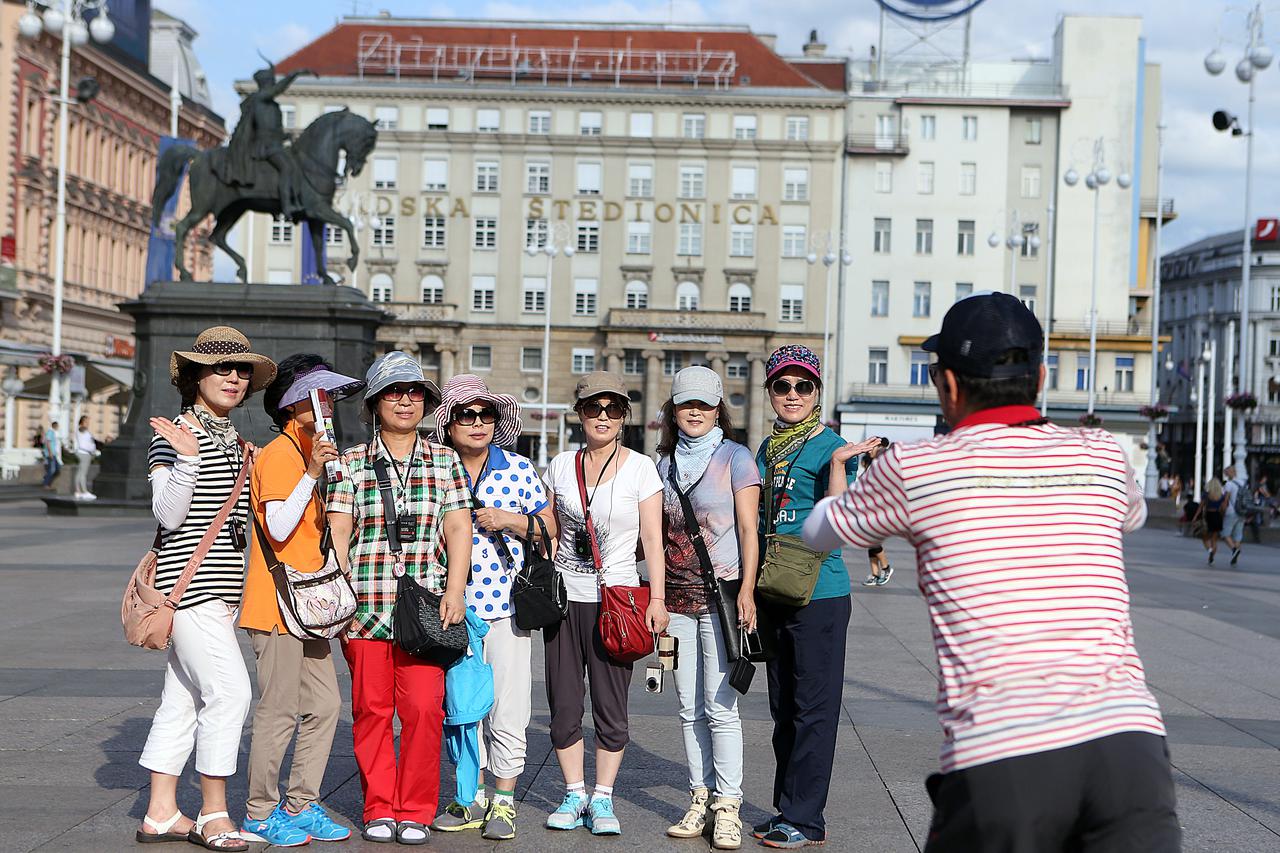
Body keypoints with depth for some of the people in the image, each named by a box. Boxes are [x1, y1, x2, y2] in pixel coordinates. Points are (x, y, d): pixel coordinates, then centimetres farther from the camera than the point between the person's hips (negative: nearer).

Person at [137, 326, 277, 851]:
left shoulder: (234, 440, 16)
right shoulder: (174, 432, -8)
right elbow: (169, 515, -15)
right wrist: (187, 458, -26)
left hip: (221, 582, 8)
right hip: (187, 580, -8)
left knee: (183, 694, 11)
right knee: (229, 690, -13)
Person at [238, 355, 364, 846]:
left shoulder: (307, 454, 20)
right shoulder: (280, 455, -11)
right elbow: (278, 527, -22)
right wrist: (312, 473, -25)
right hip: (277, 603, -9)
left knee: (324, 704, 8)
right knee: (280, 712, -5)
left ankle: (301, 806, 16)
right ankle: (260, 815, 6)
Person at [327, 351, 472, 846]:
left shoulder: (445, 461, 10)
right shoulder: (351, 463, 7)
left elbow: (458, 529, 6)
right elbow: (338, 532, 4)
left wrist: (454, 591, -4)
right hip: (366, 606, 0)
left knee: (424, 709, -5)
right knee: (371, 710, 2)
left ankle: (416, 812, 7)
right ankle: (379, 810, 15)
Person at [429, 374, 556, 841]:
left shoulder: (518, 468, 2)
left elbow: (548, 526, 5)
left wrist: (509, 520, -10)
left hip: (507, 605, -2)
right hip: (454, 608, 2)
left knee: (507, 708, -2)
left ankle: (504, 802, 10)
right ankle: (473, 798, 22)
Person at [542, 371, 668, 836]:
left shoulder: (640, 467, 0)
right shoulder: (561, 465, 8)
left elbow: (652, 538, -2)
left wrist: (657, 598, -9)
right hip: (564, 596, 3)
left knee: (611, 706, -2)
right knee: (563, 703, 4)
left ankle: (602, 798, 10)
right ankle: (574, 794, 17)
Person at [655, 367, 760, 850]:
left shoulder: (735, 457, 0)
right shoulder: (665, 463, 14)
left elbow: (748, 529, -5)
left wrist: (746, 591, -14)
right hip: (677, 597, 5)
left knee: (720, 705, -8)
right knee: (689, 706, 8)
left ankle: (727, 807, -3)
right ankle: (700, 798, 16)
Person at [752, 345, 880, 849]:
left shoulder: (832, 448, -8)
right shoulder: (767, 449, 13)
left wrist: (838, 464, -26)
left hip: (819, 594, -7)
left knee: (814, 710, -1)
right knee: (783, 710, 14)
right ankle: (787, 811, 24)